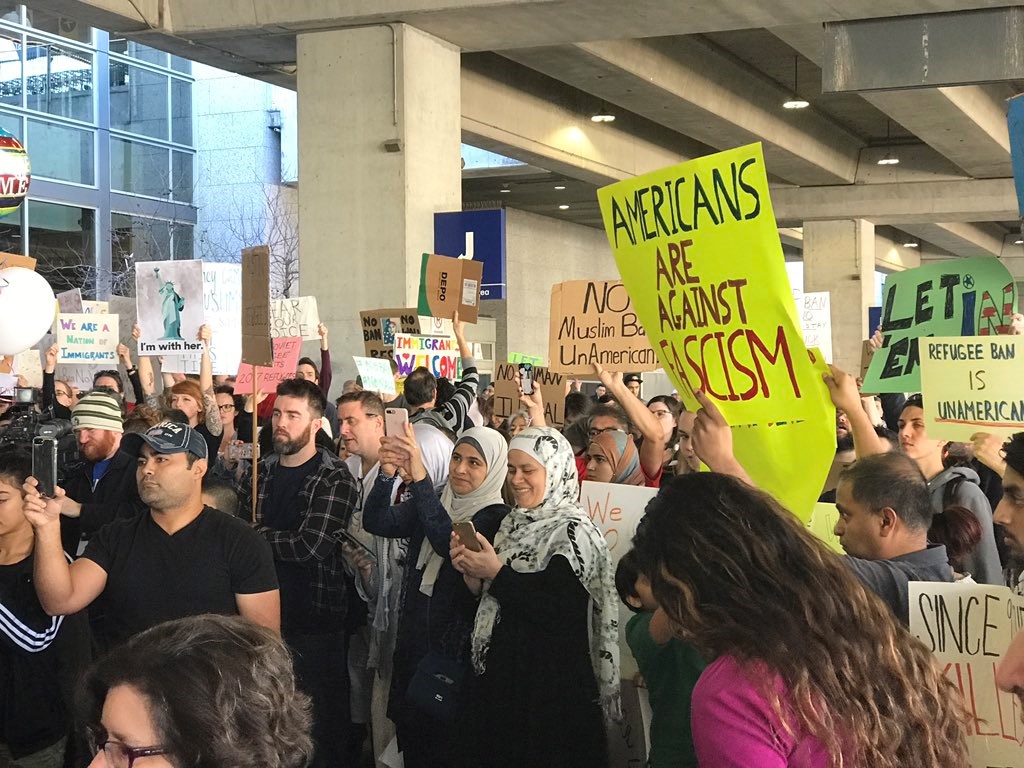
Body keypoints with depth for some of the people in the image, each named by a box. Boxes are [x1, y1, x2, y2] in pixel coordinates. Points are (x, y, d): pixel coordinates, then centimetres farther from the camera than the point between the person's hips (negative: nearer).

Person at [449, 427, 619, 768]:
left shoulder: (573, 532, -13)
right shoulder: (513, 523, 10)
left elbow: (561, 611, -23)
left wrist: (497, 573, -19)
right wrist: (472, 574, -3)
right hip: (499, 676, 8)